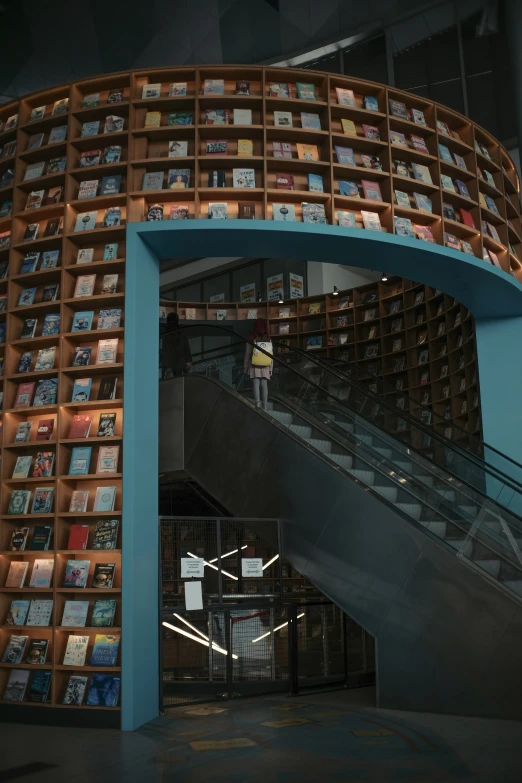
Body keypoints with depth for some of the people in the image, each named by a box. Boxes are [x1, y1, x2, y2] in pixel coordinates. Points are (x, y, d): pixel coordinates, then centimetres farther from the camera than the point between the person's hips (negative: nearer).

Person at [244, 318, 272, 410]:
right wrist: (271, 368, 12)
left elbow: (247, 354, -1)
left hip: (254, 365, -2)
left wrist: (246, 367, 7)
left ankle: (257, 401, -22)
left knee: (256, 384, -3)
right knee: (264, 385, 4)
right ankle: (265, 405, 3)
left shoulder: (251, 338, -5)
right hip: (265, 367, 2)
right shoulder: (268, 339, 1)